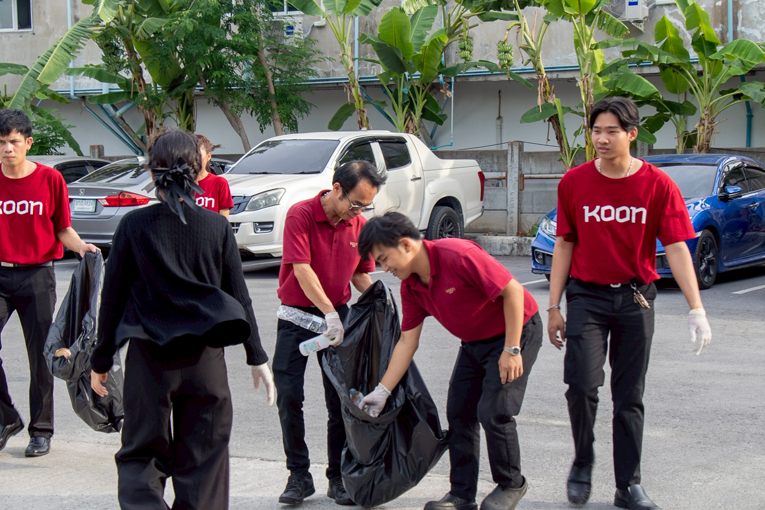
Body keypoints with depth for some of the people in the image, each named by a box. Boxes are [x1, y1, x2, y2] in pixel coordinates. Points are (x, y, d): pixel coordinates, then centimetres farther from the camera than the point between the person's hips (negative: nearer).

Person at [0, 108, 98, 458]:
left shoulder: (50, 179, -1)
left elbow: (63, 230, 4)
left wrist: (81, 246, -15)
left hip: (37, 276, -1)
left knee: (40, 355, 3)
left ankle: (40, 431, 15)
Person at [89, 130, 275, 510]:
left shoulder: (134, 225, -5)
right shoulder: (217, 226, -2)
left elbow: (113, 297, -1)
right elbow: (239, 297, 2)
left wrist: (101, 361, 9)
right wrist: (257, 357, 11)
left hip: (149, 357, -1)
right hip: (205, 358, 1)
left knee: (141, 457, 9)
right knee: (202, 460, 11)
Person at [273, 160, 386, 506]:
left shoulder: (360, 225, 1)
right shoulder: (301, 215, -14)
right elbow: (302, 269, -21)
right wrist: (329, 312, -26)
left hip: (338, 315, 4)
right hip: (297, 316, -3)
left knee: (341, 400, 1)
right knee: (288, 397, -5)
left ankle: (338, 477, 11)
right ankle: (299, 476, 8)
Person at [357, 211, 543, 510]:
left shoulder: (457, 255, -29)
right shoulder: (410, 287, -3)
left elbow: (512, 290, -27)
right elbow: (407, 342, 4)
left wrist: (512, 350, -25)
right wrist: (382, 391, 1)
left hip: (516, 331, -8)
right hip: (474, 342, 8)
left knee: (494, 412, -13)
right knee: (459, 413, 4)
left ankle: (511, 484, 9)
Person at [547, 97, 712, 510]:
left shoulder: (658, 185, -5)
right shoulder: (574, 182, -1)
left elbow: (677, 247, -8)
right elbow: (564, 244, 5)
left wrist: (696, 309, -16)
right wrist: (554, 306, 3)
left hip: (635, 297, 0)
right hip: (586, 294, 0)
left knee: (629, 396, 7)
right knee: (582, 383, -14)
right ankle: (582, 463, 11)